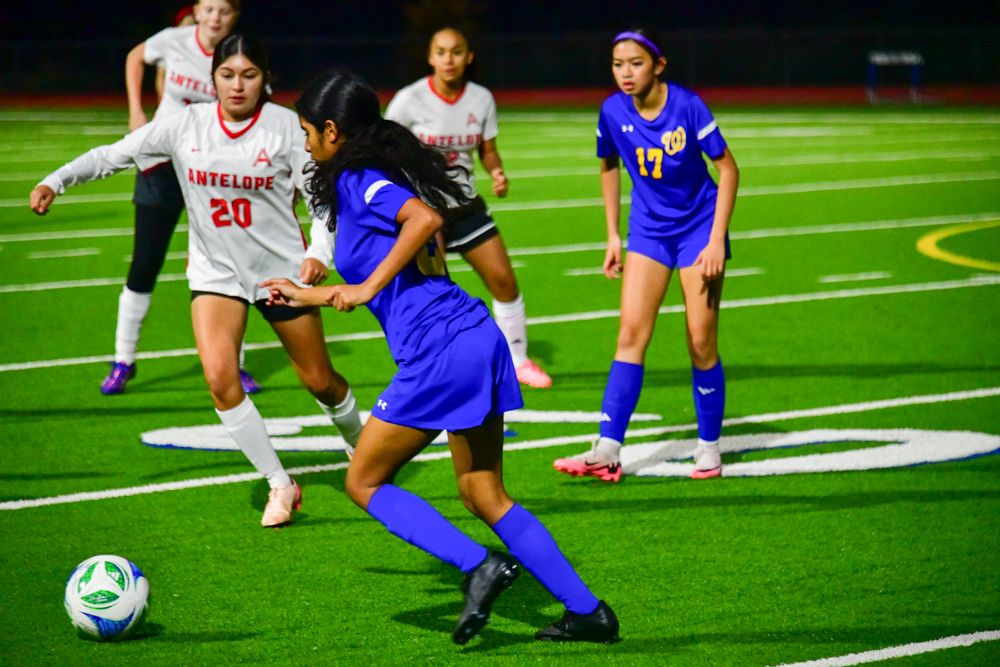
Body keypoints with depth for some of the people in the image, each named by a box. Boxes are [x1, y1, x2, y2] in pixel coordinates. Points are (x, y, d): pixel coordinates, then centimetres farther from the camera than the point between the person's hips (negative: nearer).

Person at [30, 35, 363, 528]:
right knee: (219, 377, -18)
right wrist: (55, 181, -14)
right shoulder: (187, 125, -6)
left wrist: (318, 253, -25)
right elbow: (114, 154, -2)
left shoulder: (286, 126, -11)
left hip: (281, 268, -1)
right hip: (215, 271, 1)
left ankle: (362, 448, 41)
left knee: (319, 380, 8)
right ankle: (279, 485, -3)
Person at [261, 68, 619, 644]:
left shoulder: (357, 181, -7)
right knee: (484, 495, 13)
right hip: (475, 339, 9)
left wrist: (369, 286, -19)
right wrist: (309, 295, 41)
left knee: (365, 483, 5)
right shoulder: (379, 177, 21)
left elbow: (425, 219, -26)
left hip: (438, 351, -9)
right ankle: (587, 611, 9)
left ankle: (479, 565, -9)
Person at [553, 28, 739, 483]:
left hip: (699, 227, -3)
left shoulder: (687, 107, -19)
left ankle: (709, 446, 13)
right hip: (648, 230, 3)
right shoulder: (613, 113, -10)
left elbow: (727, 169, -11)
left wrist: (717, 240, -15)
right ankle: (607, 451, -14)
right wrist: (613, 235, 9)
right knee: (631, 334, -9)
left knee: (701, 342, -3)